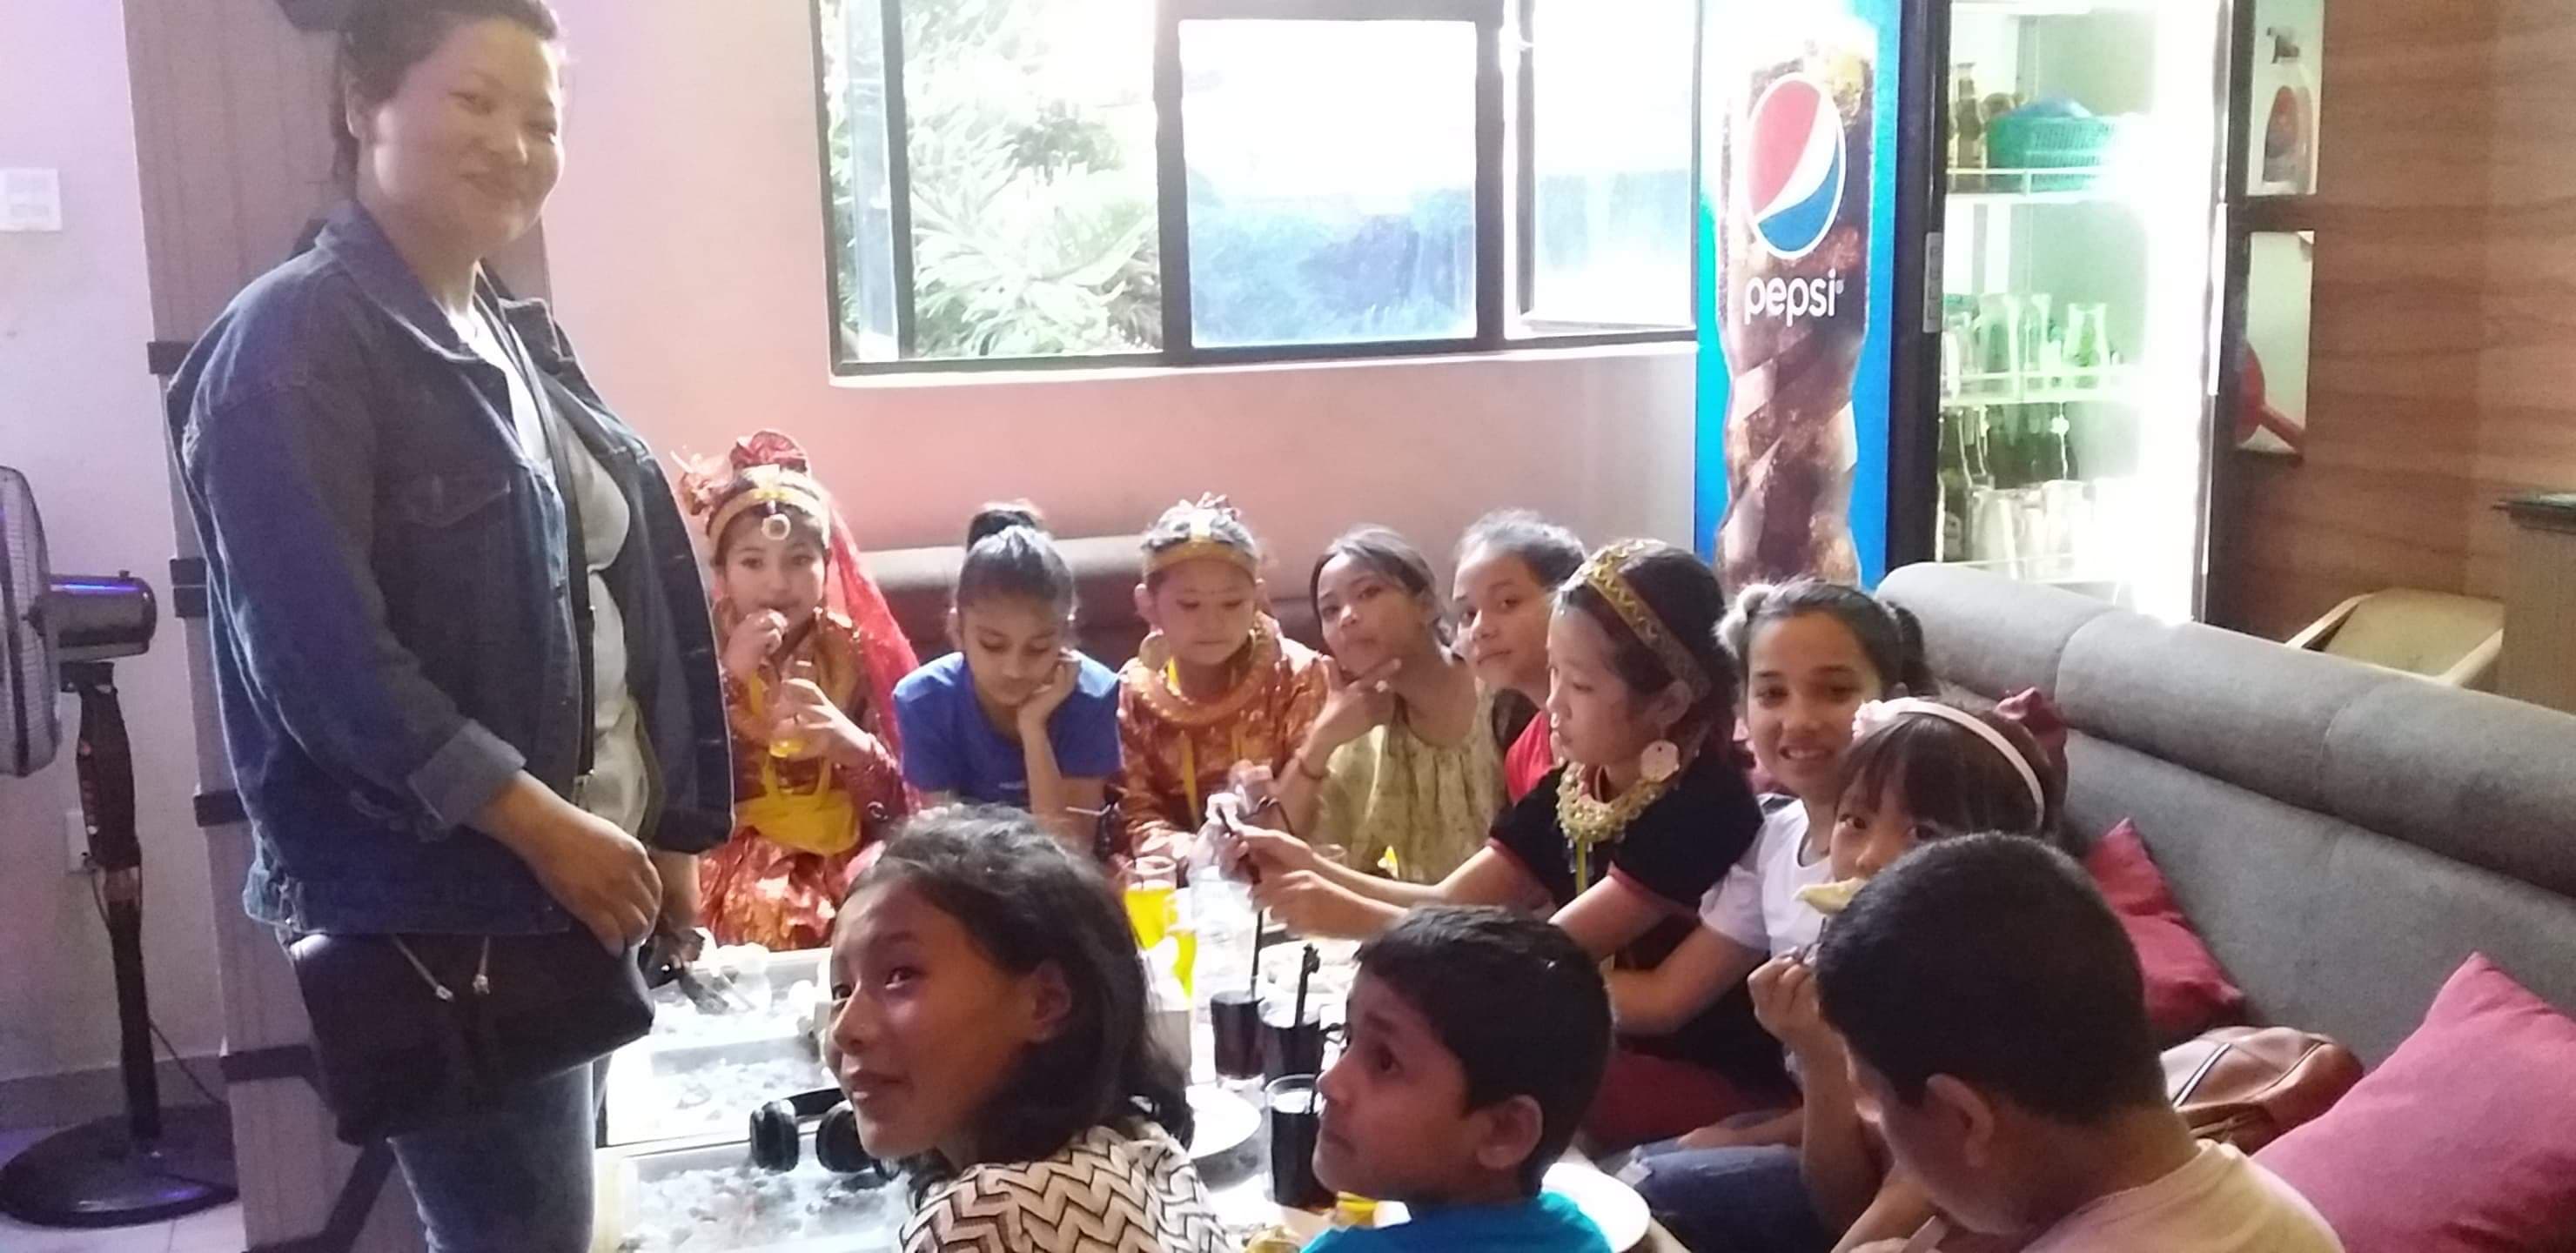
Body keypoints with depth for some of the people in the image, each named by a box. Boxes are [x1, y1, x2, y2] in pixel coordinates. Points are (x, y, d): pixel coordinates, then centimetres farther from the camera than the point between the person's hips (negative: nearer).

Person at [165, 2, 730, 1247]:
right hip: (437, 901, -8)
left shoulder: (520, 340, 14)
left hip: (587, 869, 8)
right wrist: (538, 822, -19)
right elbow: (316, 646, -21)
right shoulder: (291, 343, -12)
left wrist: (665, 835, 13)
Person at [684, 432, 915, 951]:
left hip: (843, 855, 2)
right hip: (741, 858, -2)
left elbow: (898, 805, 0)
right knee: (764, 913, -33)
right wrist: (729, 677, -17)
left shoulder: (857, 653, 5)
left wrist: (853, 744, -21)